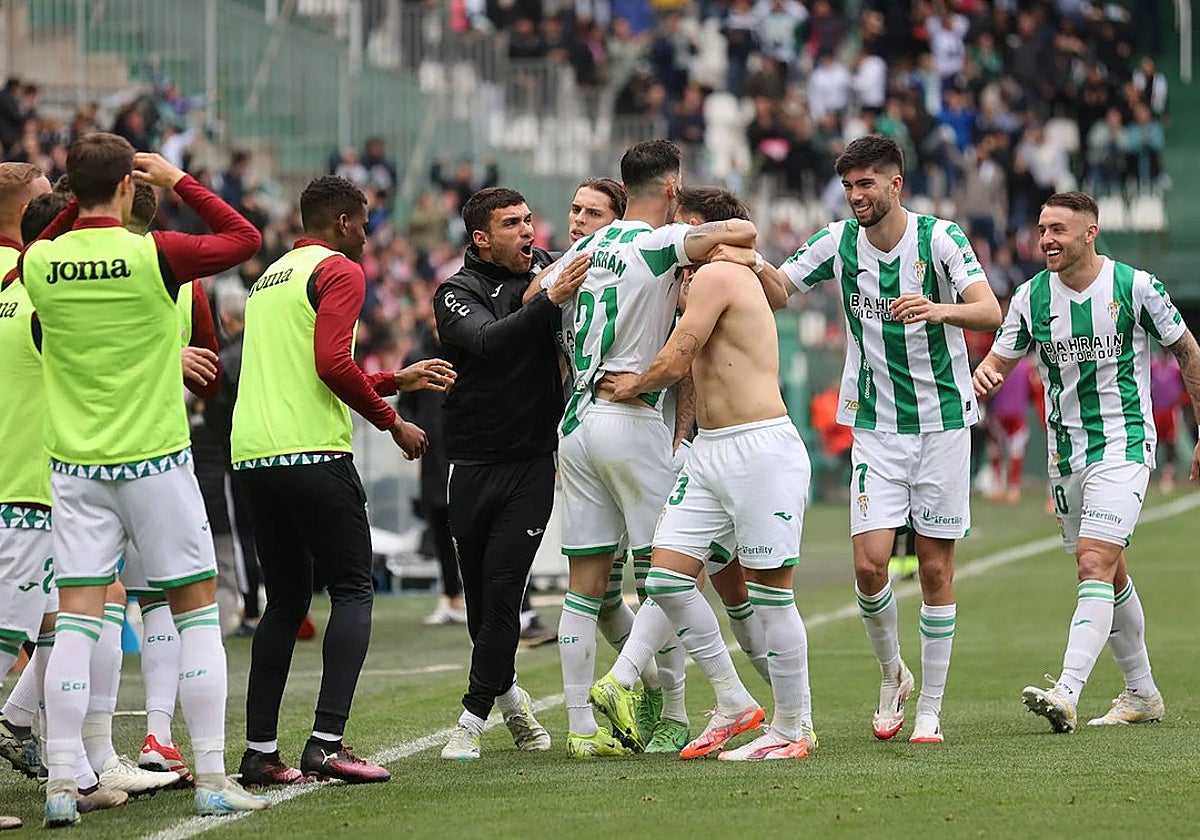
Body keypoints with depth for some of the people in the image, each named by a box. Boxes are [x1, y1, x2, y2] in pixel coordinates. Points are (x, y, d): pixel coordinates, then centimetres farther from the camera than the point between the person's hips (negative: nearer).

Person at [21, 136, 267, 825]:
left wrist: (77, 203, 16)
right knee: (198, 613, 6)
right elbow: (246, 237, 3)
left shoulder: (41, 264, -3)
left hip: (75, 466, 3)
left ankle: (61, 785, -4)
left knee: (77, 623, 2)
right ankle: (212, 779, 4)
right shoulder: (154, 256, -13)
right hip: (155, 459, -3)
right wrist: (178, 181, 8)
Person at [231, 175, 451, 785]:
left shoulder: (271, 277, 24)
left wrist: (397, 379, 32)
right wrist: (392, 422, -4)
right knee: (352, 592, -3)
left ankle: (259, 750, 7)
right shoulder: (339, 271, -2)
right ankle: (327, 741, -15)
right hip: (311, 454, -8)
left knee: (285, 601, 13)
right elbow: (332, 365, -16)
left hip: (252, 456, 8)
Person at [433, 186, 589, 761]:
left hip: (535, 464, 0)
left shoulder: (548, 269, 6)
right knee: (479, 598, 7)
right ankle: (507, 693, 30)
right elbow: (490, 341, -23)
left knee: (502, 590, -9)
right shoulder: (457, 294, -4)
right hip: (474, 467, 0)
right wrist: (549, 301, -35)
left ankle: (473, 720, -5)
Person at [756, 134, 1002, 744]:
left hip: (943, 420, -2)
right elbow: (779, 292, 9)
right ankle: (893, 675, 16)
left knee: (935, 570, 1)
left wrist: (940, 310, -38)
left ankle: (930, 709, 9)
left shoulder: (939, 237, -9)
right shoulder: (839, 242, 1)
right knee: (869, 564, -10)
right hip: (875, 427, 2)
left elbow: (989, 310, -18)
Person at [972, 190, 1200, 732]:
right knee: (1108, 574, 14)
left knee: (1094, 564, -19)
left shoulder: (1135, 286, -8)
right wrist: (982, 377, -23)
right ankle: (1142, 694, 27)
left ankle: (1067, 693, -31)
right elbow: (998, 359, 3)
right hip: (1065, 453, 5)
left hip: (1124, 444, -5)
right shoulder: (1032, 297, 1)